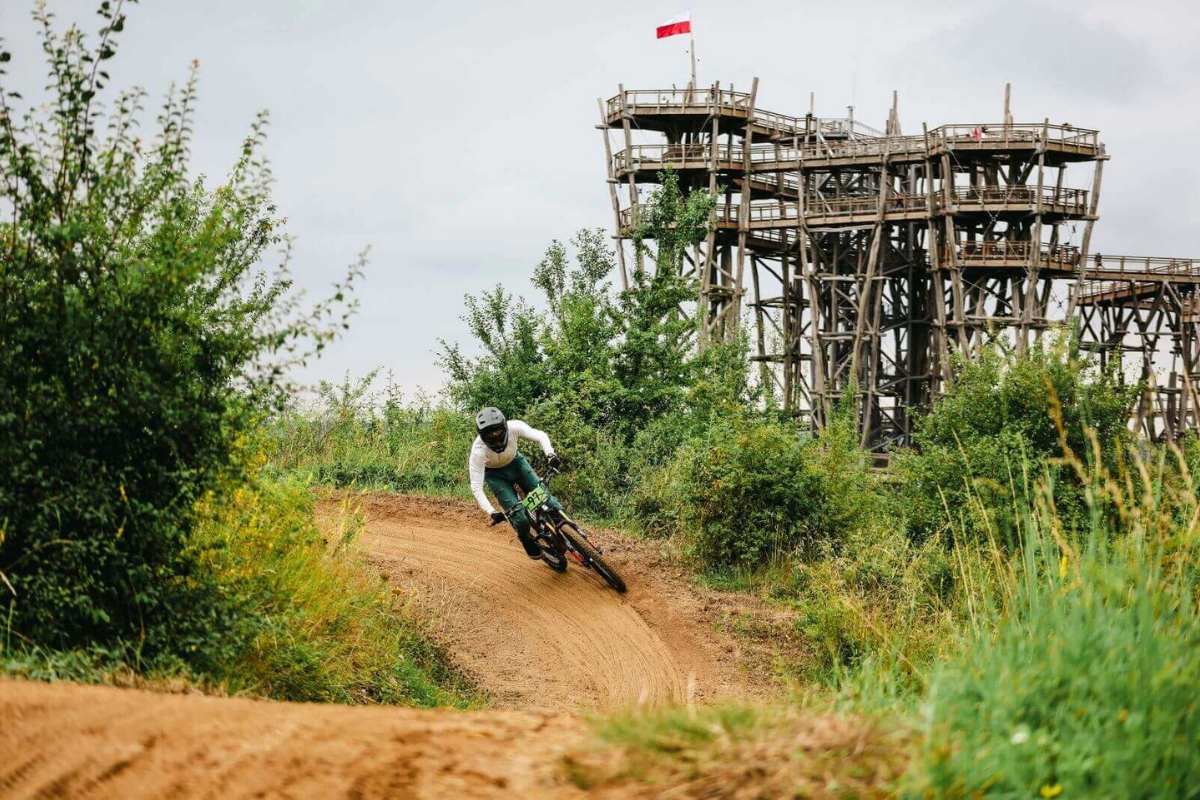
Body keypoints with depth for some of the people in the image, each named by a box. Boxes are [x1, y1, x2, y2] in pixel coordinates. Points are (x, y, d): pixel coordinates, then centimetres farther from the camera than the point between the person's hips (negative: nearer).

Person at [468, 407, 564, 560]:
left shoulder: (514, 427, -32)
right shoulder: (478, 452, -37)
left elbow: (540, 436, -22)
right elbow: (476, 487, -34)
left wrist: (550, 454, -41)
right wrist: (492, 513, -42)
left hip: (515, 462, 3)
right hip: (495, 474, -3)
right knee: (520, 518, -11)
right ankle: (527, 540, 20)